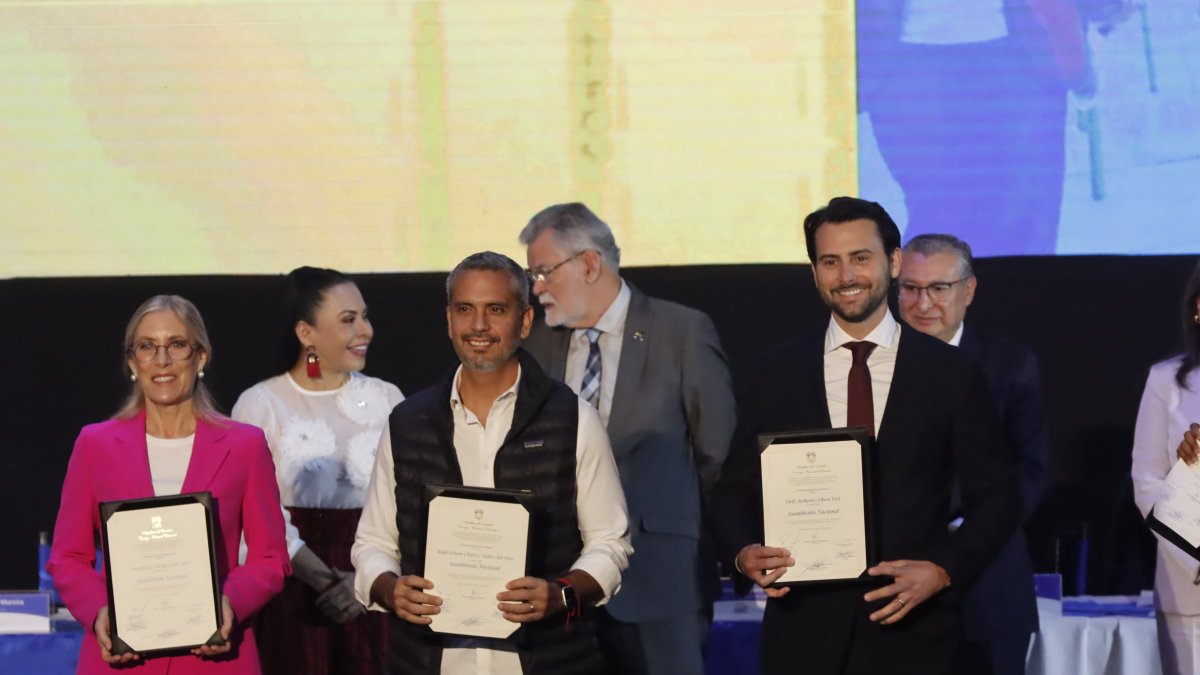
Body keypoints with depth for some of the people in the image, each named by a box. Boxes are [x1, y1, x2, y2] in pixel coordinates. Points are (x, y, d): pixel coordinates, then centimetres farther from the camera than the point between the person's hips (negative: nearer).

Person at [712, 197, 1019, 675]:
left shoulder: (950, 374, 2)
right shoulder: (774, 375, 6)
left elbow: (995, 498, 4)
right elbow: (738, 490, 10)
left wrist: (943, 571, -10)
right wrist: (743, 555, -10)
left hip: (913, 632, -1)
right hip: (805, 629, 1)